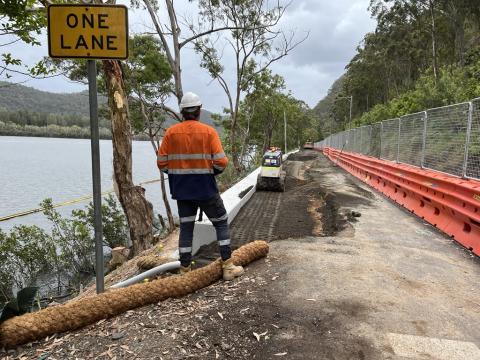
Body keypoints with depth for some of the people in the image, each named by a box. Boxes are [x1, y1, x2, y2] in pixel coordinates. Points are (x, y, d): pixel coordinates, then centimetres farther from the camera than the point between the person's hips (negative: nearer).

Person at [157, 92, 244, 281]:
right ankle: (228, 267, 11)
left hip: (181, 189, 3)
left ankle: (185, 269, 19)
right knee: (221, 223, 12)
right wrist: (212, 171, 6)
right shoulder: (208, 131, -8)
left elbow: (162, 163, 0)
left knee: (186, 227, 14)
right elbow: (221, 162, -14)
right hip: (205, 189, -3)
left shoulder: (171, 132, -1)